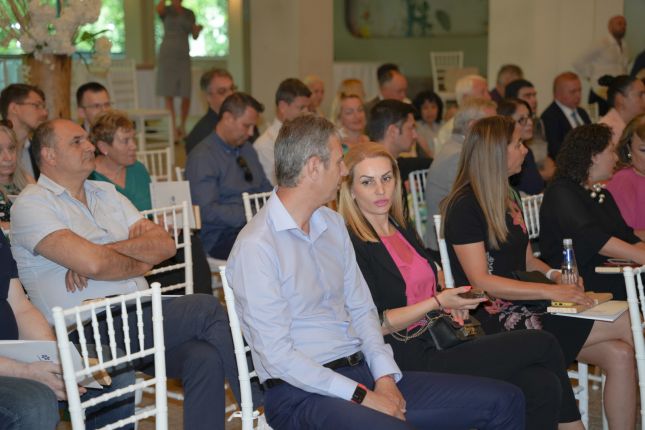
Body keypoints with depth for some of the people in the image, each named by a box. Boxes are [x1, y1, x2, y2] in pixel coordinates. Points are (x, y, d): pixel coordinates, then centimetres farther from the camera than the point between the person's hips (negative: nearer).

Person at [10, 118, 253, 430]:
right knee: (206, 308, -19)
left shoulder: (106, 193, 21)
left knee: (206, 358, -22)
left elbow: (165, 244, 8)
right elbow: (92, 263, -17)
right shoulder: (31, 203, -2)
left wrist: (105, 252, -7)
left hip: (139, 318, 7)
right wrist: (141, 264, 2)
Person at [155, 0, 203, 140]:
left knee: (186, 96, -2)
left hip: (183, 57, 3)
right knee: (169, 95, -6)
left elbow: (194, 36, 10)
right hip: (167, 55, -3)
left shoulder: (189, 14, 13)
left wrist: (198, 29, -10)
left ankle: (182, 126, 21)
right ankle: (173, 129, -2)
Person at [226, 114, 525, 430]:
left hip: (362, 370, 8)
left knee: (505, 401, 0)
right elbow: (278, 357, -15)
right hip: (304, 392, -8)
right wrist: (362, 397, -15)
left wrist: (385, 376, -1)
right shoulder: (256, 247, -12)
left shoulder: (332, 223, 14)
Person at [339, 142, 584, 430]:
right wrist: (438, 302, -15)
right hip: (412, 360, -8)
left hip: (441, 340, 8)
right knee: (543, 344, -9)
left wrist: (452, 304, 3)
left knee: (541, 386, -13)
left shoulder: (403, 230, 15)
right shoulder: (352, 246, -12)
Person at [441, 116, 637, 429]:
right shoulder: (464, 206, -10)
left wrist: (556, 275, 0)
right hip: (497, 319, -8)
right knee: (626, 324, -14)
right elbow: (481, 282, -16)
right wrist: (550, 291, -20)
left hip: (528, 308, 8)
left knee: (619, 354, -13)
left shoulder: (508, 198, 18)